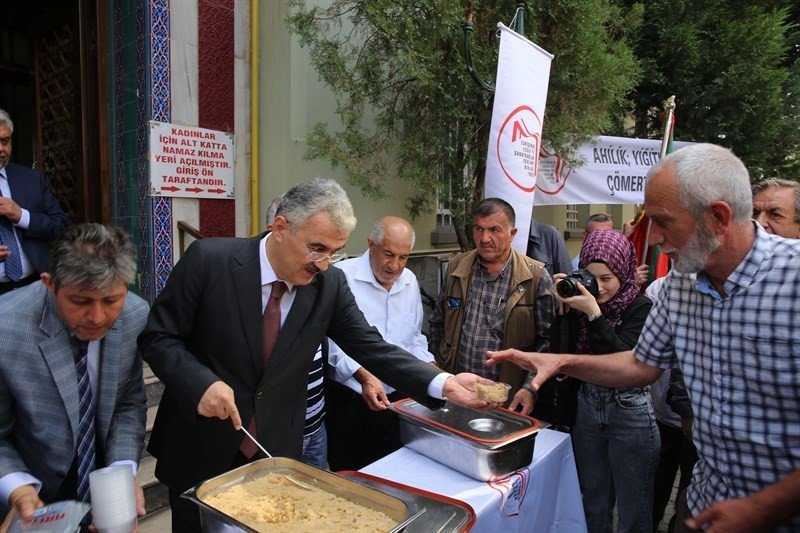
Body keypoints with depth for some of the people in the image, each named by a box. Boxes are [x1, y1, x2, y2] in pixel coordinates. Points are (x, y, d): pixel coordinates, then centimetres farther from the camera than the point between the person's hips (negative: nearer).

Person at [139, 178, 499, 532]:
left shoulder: (330, 284, -10)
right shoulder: (209, 260, -17)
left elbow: (371, 348, -8)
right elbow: (157, 337, -10)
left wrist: (443, 384, -19)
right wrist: (202, 383, -28)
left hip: (276, 452, 2)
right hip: (199, 451, -2)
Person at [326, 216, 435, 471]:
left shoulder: (409, 281, 7)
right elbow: (332, 339, -16)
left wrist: (426, 364, 1)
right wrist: (362, 375, -28)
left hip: (396, 399, 5)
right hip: (346, 400, -5)